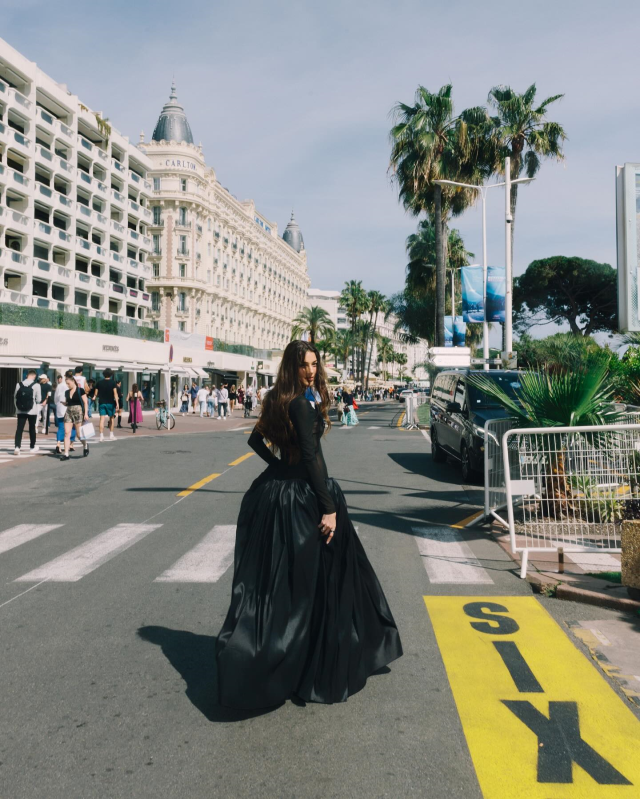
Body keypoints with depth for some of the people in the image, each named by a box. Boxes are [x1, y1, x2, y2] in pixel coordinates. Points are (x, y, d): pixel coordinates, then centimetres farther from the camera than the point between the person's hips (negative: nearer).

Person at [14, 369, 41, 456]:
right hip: (32, 410, -2)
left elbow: (15, 397, 6)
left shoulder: (19, 384, 1)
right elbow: (39, 399, -6)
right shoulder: (36, 385, -10)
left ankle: (17, 447, -14)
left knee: (19, 429, 0)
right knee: (32, 428, 13)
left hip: (20, 410, 2)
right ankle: (32, 447, 23)